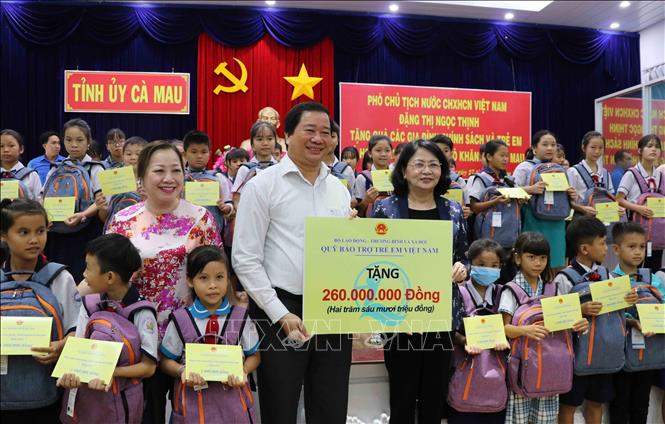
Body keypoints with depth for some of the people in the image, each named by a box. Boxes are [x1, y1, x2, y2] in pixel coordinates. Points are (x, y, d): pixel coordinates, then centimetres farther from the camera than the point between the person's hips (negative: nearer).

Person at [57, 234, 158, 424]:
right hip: (82, 399, 4)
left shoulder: (141, 313, -15)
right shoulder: (89, 305, -1)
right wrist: (71, 372, -22)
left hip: (117, 405, -4)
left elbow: (148, 367, -11)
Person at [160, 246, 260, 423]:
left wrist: (243, 371, -12)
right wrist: (182, 371, -14)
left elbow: (254, 355, 7)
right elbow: (166, 360, 4)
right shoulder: (180, 319, -4)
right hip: (192, 395, 0)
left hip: (232, 397, 1)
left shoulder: (241, 317, -2)